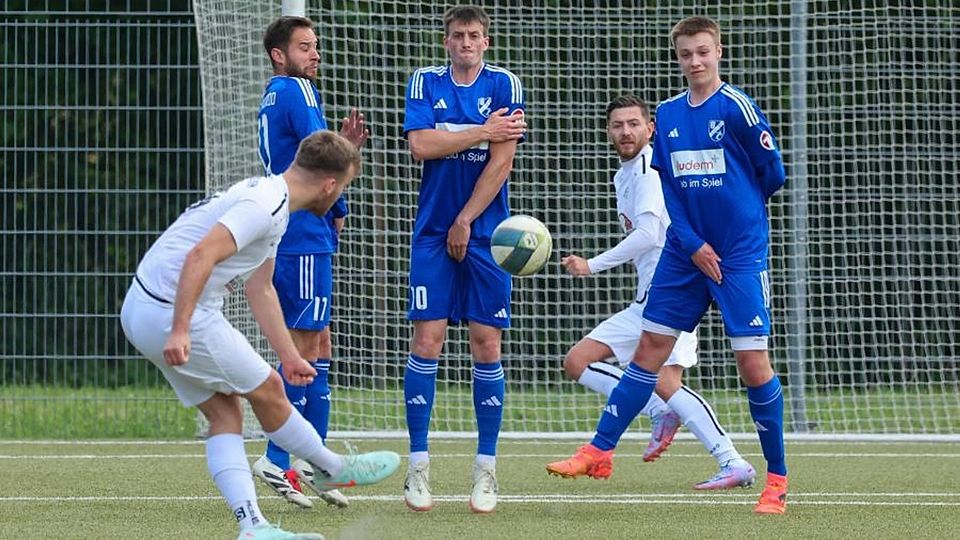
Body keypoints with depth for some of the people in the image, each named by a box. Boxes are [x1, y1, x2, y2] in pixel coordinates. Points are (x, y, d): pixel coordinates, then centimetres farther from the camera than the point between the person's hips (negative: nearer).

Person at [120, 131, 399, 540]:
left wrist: (289, 355, 28)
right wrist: (179, 331, -31)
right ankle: (332, 469, 25)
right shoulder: (266, 205, -18)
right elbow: (200, 255, -28)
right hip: (171, 313, -10)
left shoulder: (271, 201, 16)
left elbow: (260, 289, 25)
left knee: (225, 413, 9)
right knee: (266, 391, 7)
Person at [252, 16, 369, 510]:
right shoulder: (296, 90, -9)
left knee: (318, 347, 13)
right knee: (303, 347, -9)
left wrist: (343, 145, 11)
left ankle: (313, 459, 13)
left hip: (286, 238, 10)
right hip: (304, 234, -10)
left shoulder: (272, 98, 20)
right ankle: (276, 460, -10)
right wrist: (339, 210, -2)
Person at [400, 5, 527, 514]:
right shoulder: (425, 82, 5)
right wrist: (484, 131, -10)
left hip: (484, 234, -1)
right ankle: (418, 468, -1)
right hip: (433, 233, 1)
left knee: (486, 344, -2)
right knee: (427, 340, -6)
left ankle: (486, 471, 5)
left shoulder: (504, 85, 1)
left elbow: (501, 161, -6)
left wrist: (465, 221, -9)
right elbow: (421, 144, -9)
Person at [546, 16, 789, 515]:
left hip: (740, 255, -5)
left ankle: (777, 477, 3)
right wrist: (694, 245, -6)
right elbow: (670, 190, 6)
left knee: (753, 362, -7)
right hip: (686, 254, 5)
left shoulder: (736, 107, -9)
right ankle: (600, 451, 10)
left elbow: (772, 174, -3)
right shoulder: (668, 114, 7)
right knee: (649, 350, 6)